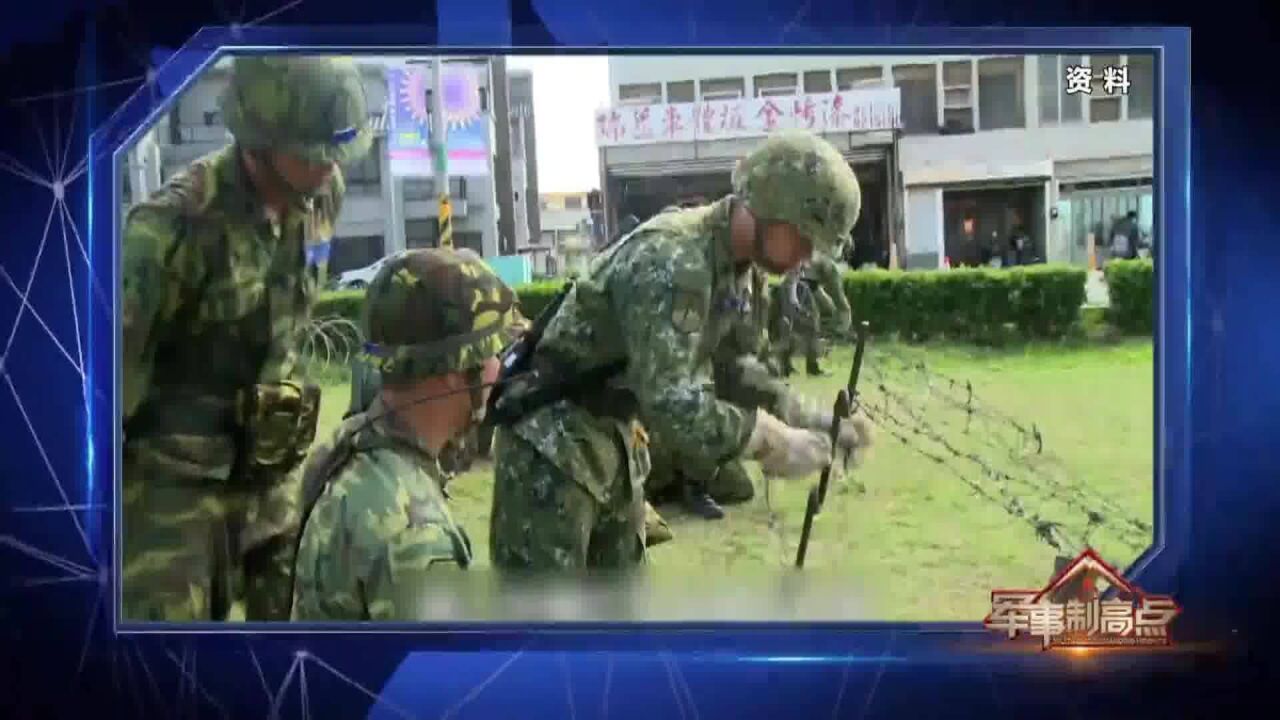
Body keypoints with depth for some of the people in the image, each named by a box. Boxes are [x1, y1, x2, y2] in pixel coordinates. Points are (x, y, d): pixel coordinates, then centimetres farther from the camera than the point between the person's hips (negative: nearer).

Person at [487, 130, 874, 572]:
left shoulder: (735, 268, 3)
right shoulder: (670, 261, -27)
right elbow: (668, 400, -34)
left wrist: (822, 423, 2)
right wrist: (773, 443, -26)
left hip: (615, 443, 10)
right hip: (552, 447, -10)